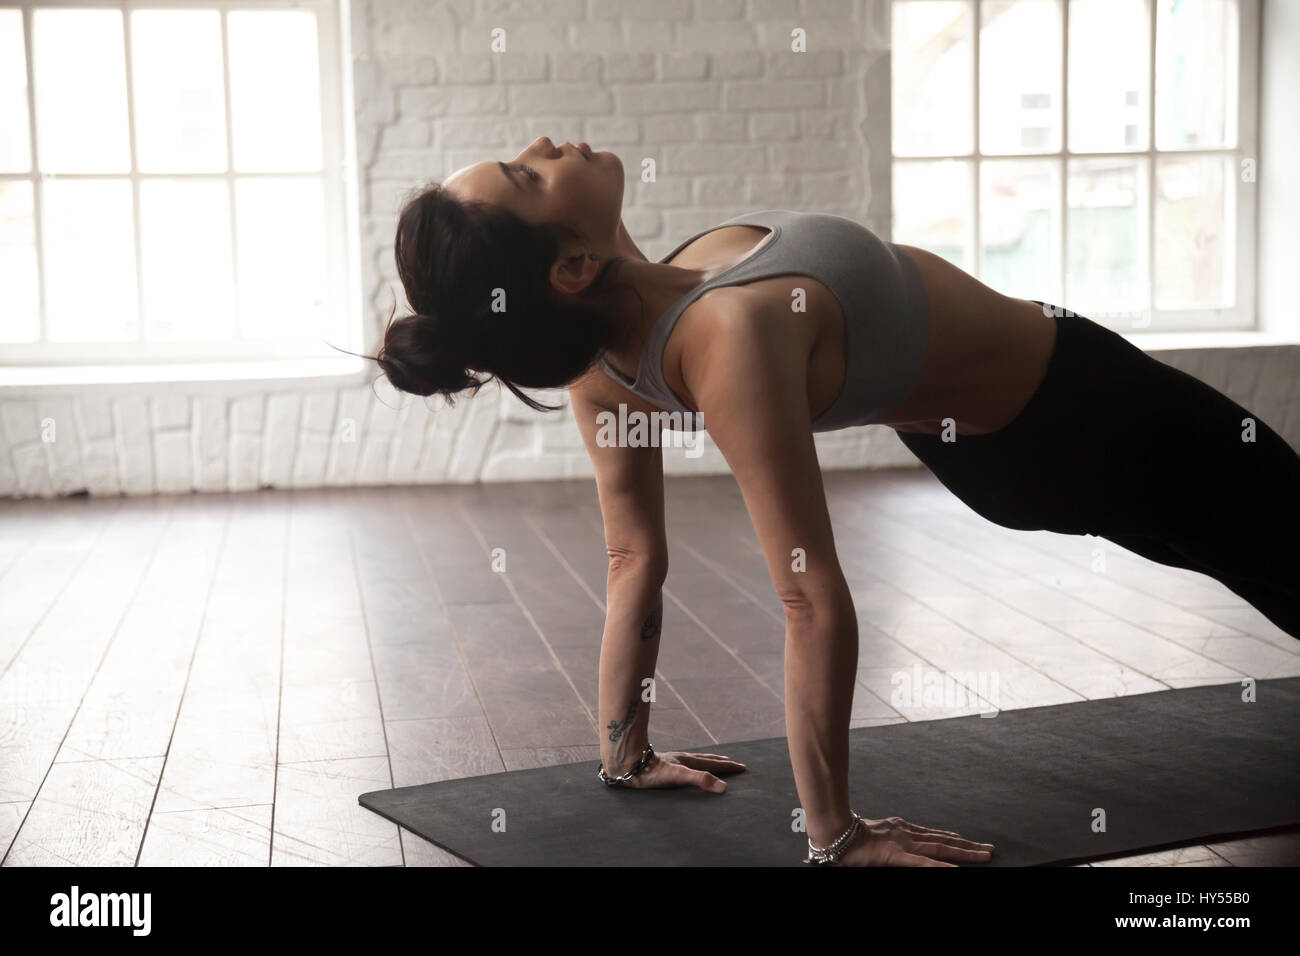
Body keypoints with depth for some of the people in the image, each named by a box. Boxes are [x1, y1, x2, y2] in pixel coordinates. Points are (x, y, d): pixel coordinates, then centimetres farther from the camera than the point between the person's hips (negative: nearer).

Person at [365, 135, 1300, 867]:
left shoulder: (605, 348, -16)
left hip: (994, 449, 7)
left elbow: (634, 559, -8)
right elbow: (814, 600, -38)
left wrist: (626, 750, 5)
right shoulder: (732, 331, -40)